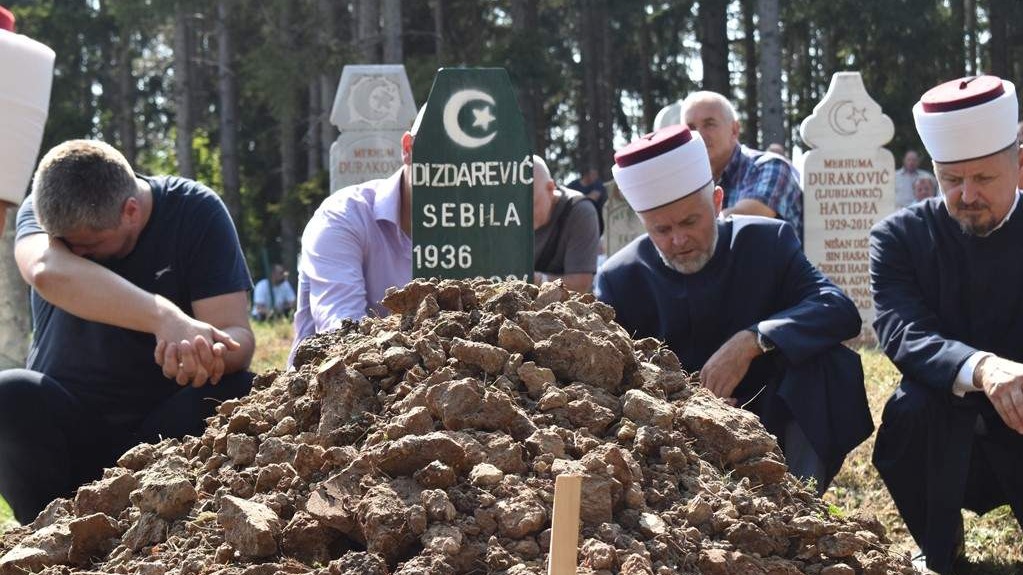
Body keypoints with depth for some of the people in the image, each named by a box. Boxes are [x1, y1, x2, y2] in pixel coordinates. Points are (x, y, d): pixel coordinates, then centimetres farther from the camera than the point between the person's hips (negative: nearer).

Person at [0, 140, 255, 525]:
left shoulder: (197, 212, -8)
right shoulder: (44, 211, -8)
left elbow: (237, 335, -17)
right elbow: (48, 272, -34)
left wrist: (210, 354, -43)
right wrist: (164, 317, -48)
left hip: (166, 426, 0)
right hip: (65, 428, 0)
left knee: (243, 396, -28)